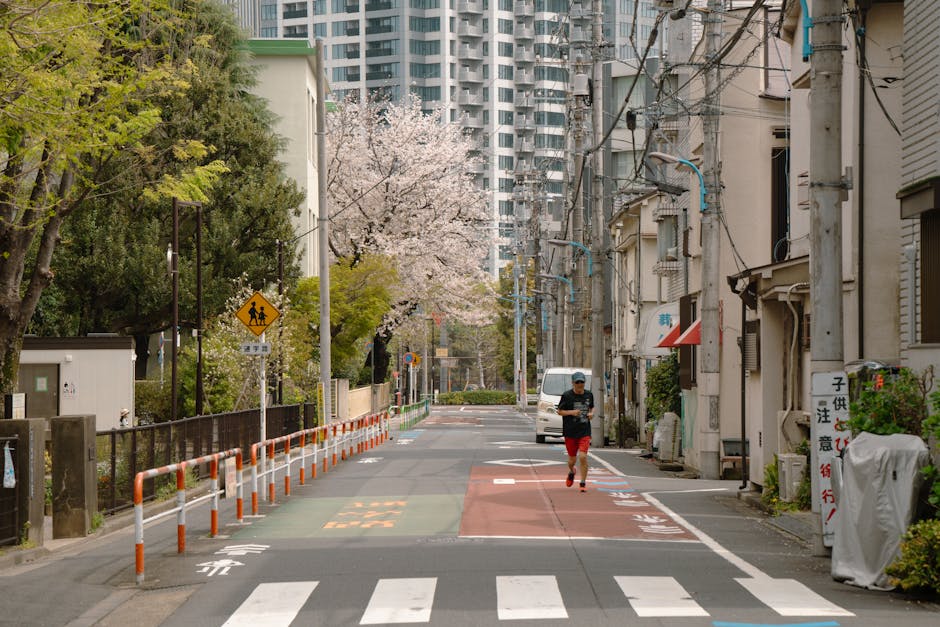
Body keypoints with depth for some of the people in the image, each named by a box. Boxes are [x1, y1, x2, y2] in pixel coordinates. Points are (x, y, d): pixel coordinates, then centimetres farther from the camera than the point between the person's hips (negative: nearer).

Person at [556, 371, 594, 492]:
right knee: (572, 458, 9)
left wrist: (591, 413, 2)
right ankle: (571, 472, 44)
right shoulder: (567, 396, -5)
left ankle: (583, 483, -2)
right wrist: (571, 412, -16)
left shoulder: (589, 395, 6)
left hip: (585, 432, 1)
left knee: (583, 456, -13)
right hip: (570, 432, -1)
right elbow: (559, 411, 0)